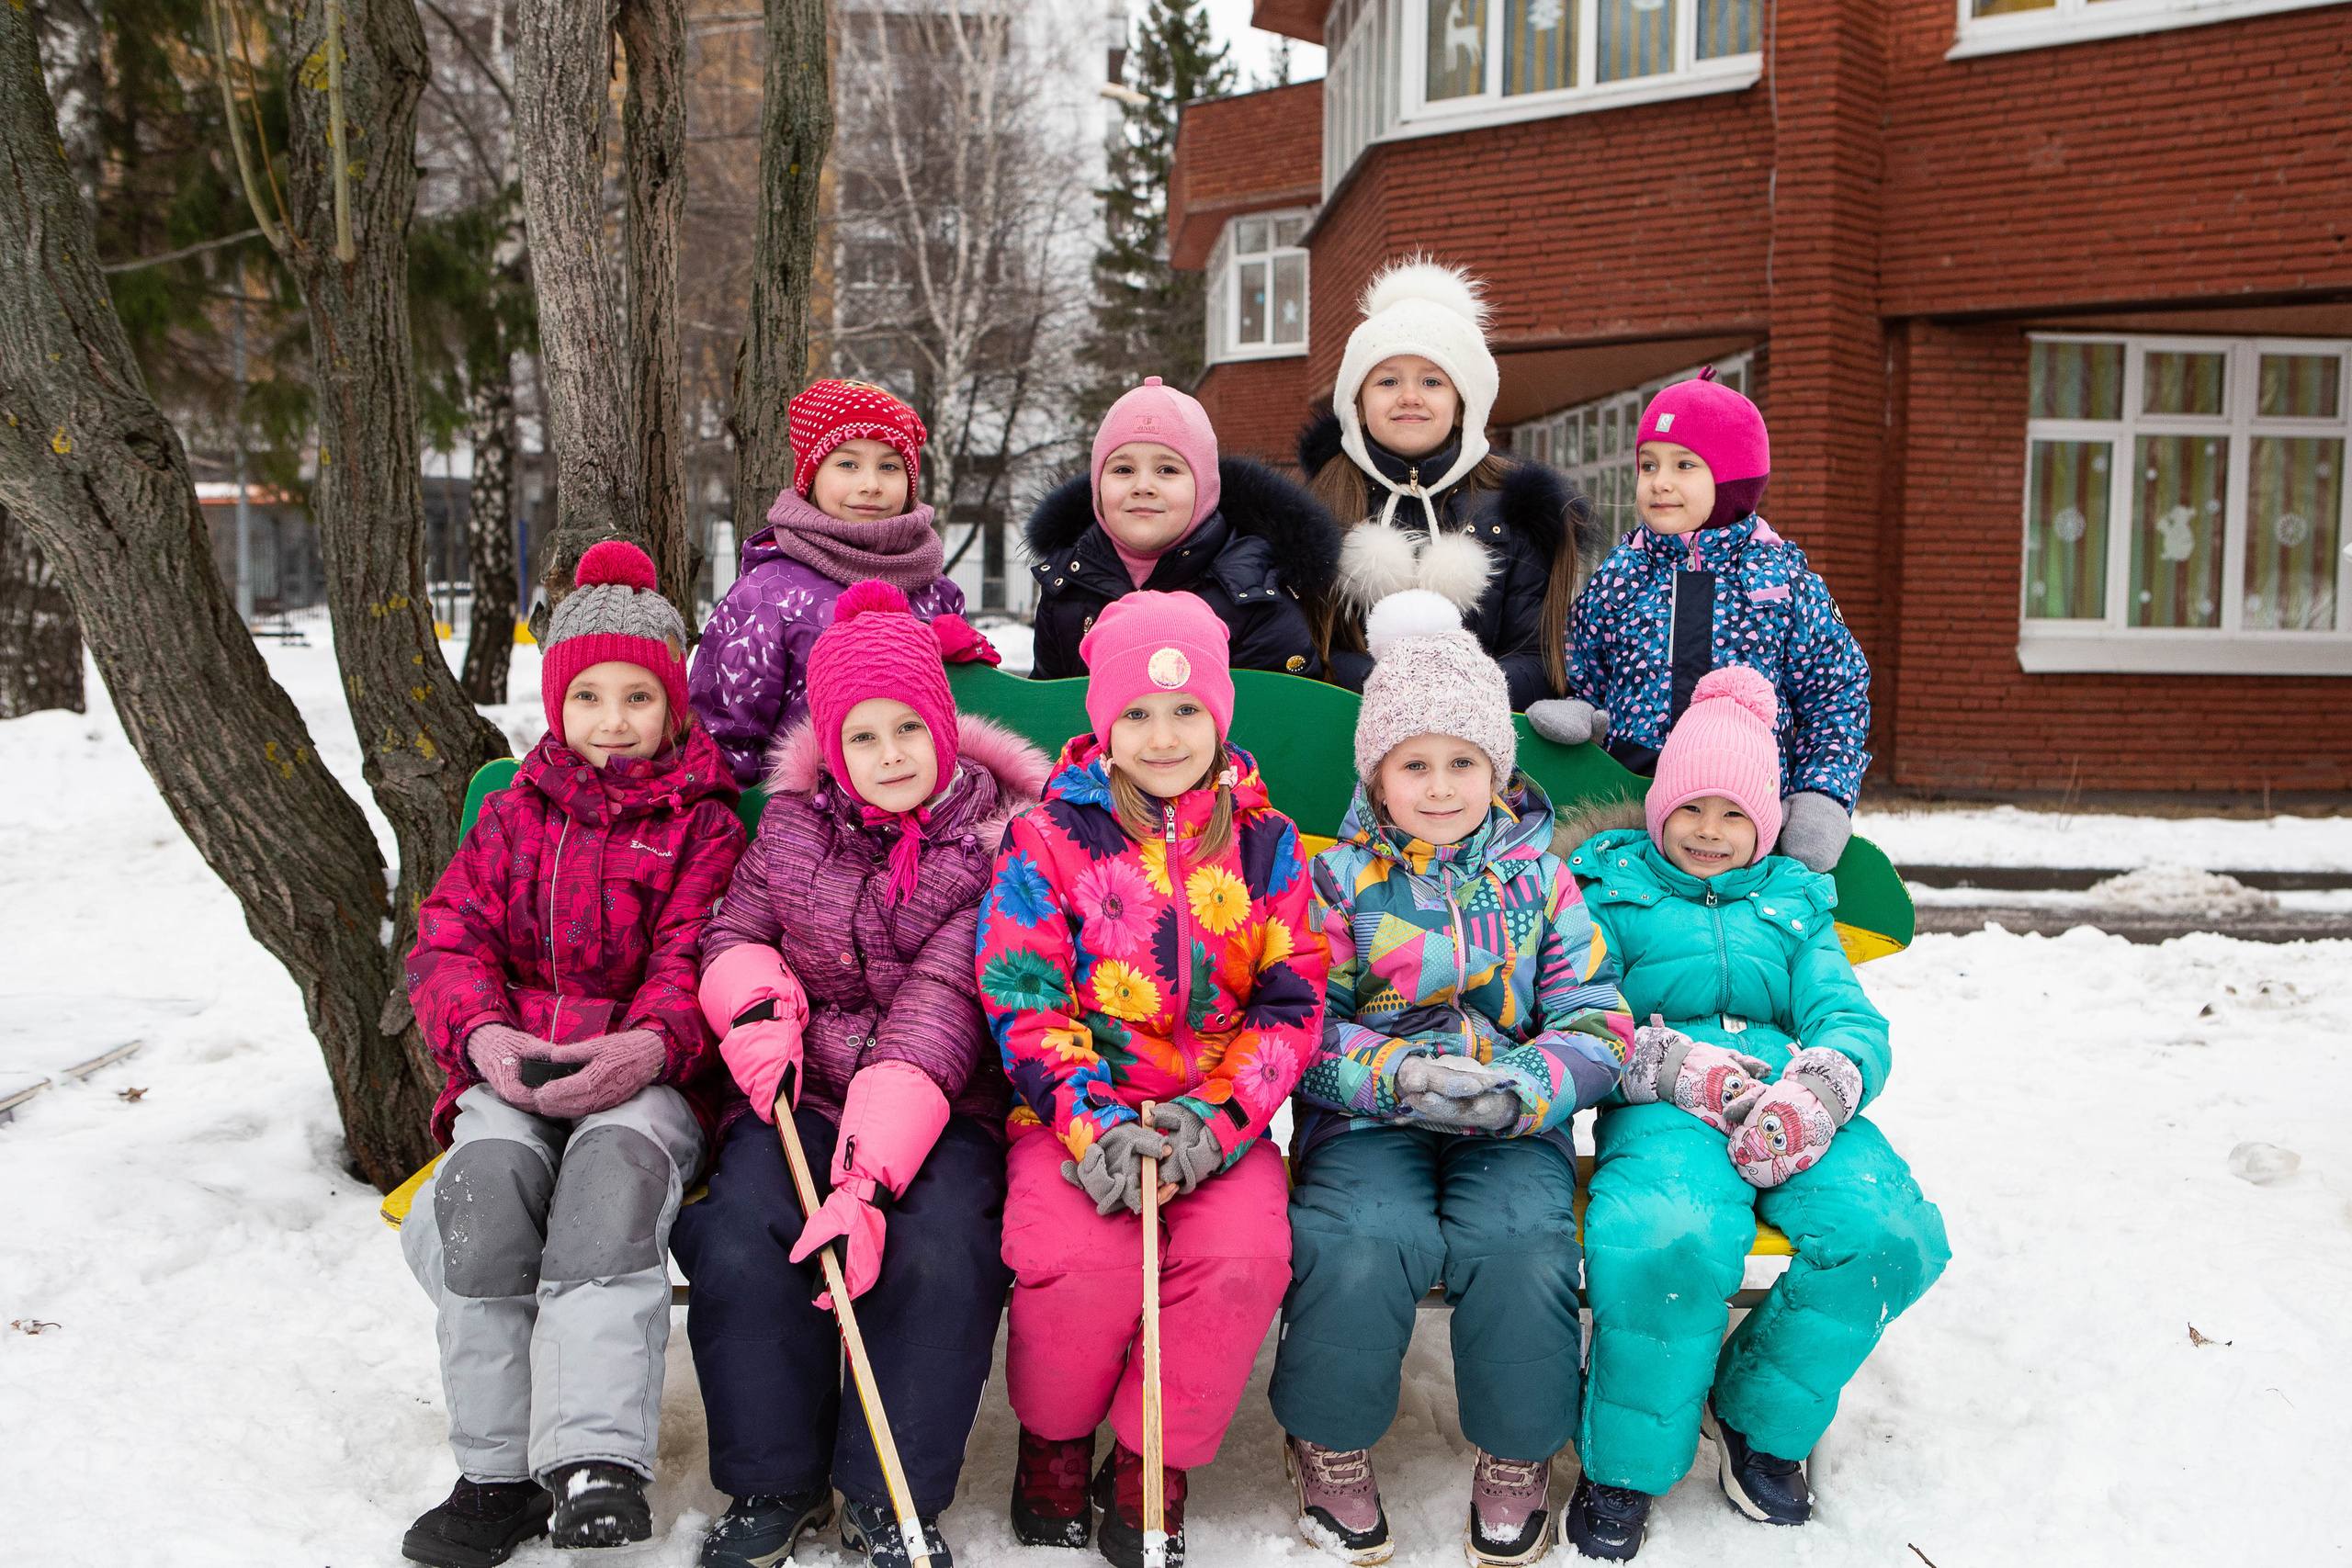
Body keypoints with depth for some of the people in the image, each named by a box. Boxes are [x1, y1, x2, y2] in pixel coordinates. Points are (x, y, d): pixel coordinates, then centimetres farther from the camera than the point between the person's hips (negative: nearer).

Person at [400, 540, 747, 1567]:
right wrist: (482, 1033, -14)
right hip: (512, 1070, 3)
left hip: (644, 1073, -2)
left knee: (617, 1159, -37)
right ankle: (497, 1472, -19)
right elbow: (448, 942, 9)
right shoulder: (513, 815, 18)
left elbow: (695, 955, -4)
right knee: (487, 1174, -30)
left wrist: (651, 1043, -27)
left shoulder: (702, 822, 9)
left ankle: (596, 1455, -39)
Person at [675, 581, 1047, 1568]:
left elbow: (938, 1012, -17)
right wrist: (757, 1004, -8)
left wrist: (871, 1175, -27)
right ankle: (775, 1487, -2)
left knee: (937, 1254, -30)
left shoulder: (995, 846, -7)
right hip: (803, 1091, 3)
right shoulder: (793, 821, 7)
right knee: (739, 1244, -24)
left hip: (943, 1107, -3)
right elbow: (735, 931, 18)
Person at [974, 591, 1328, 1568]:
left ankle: (1148, 1474, 0)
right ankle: (1054, 1445, 6)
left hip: (1221, 1120, 2)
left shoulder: (1265, 843, 7)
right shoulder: (1048, 840, 2)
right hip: (1077, 1115, -1)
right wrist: (1090, 1124, -18)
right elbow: (1022, 1001, -3)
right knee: (1076, 1260, -28)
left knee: (1245, 1259, -27)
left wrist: (1217, 1116, -11)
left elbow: (1292, 1002, 5)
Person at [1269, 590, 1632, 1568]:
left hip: (1513, 1124, 1)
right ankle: (1331, 1444, -1)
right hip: (1370, 1119, -1)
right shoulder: (1339, 880, 4)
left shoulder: (1537, 878, 9)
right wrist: (1397, 1074, -21)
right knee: (1369, 1240, -31)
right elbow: (1304, 1025, -2)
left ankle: (1517, 1455, -1)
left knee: (1522, 1241, -29)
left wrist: (1528, 1086, -18)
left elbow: (1597, 1020, 3)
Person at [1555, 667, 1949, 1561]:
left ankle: (1761, 1419, -2)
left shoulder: (1793, 901, 28)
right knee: (1669, 1241, -38)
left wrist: (1818, 1090, -13)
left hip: (1796, 1102, 4)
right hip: (1662, 1111, -3)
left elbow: (1852, 1021, 12)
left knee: (1886, 1233, -30)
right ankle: (1626, 1464, -11)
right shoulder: (1611, 889, 19)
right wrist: (1676, 1065, -15)